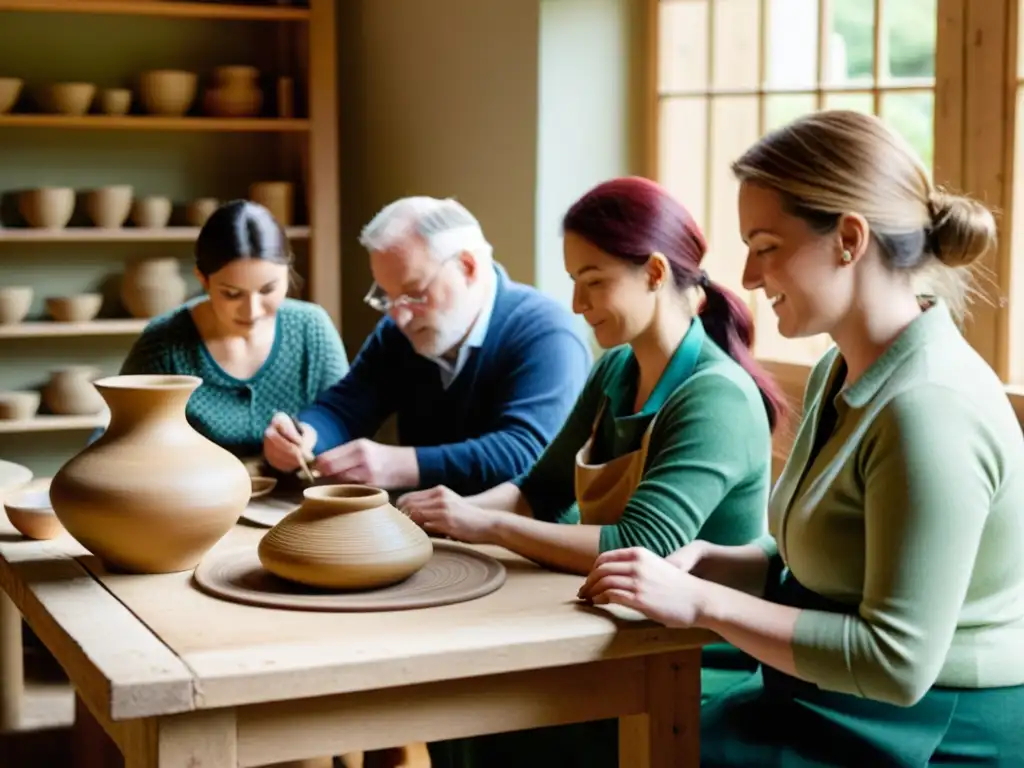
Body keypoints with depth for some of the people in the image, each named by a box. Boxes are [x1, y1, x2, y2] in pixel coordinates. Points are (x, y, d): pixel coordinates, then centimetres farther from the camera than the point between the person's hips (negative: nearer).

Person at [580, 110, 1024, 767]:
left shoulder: (929, 410, -24)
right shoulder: (842, 374, 7)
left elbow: (896, 662, -25)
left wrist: (702, 603, -21)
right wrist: (708, 562, -1)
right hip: (838, 707, 9)